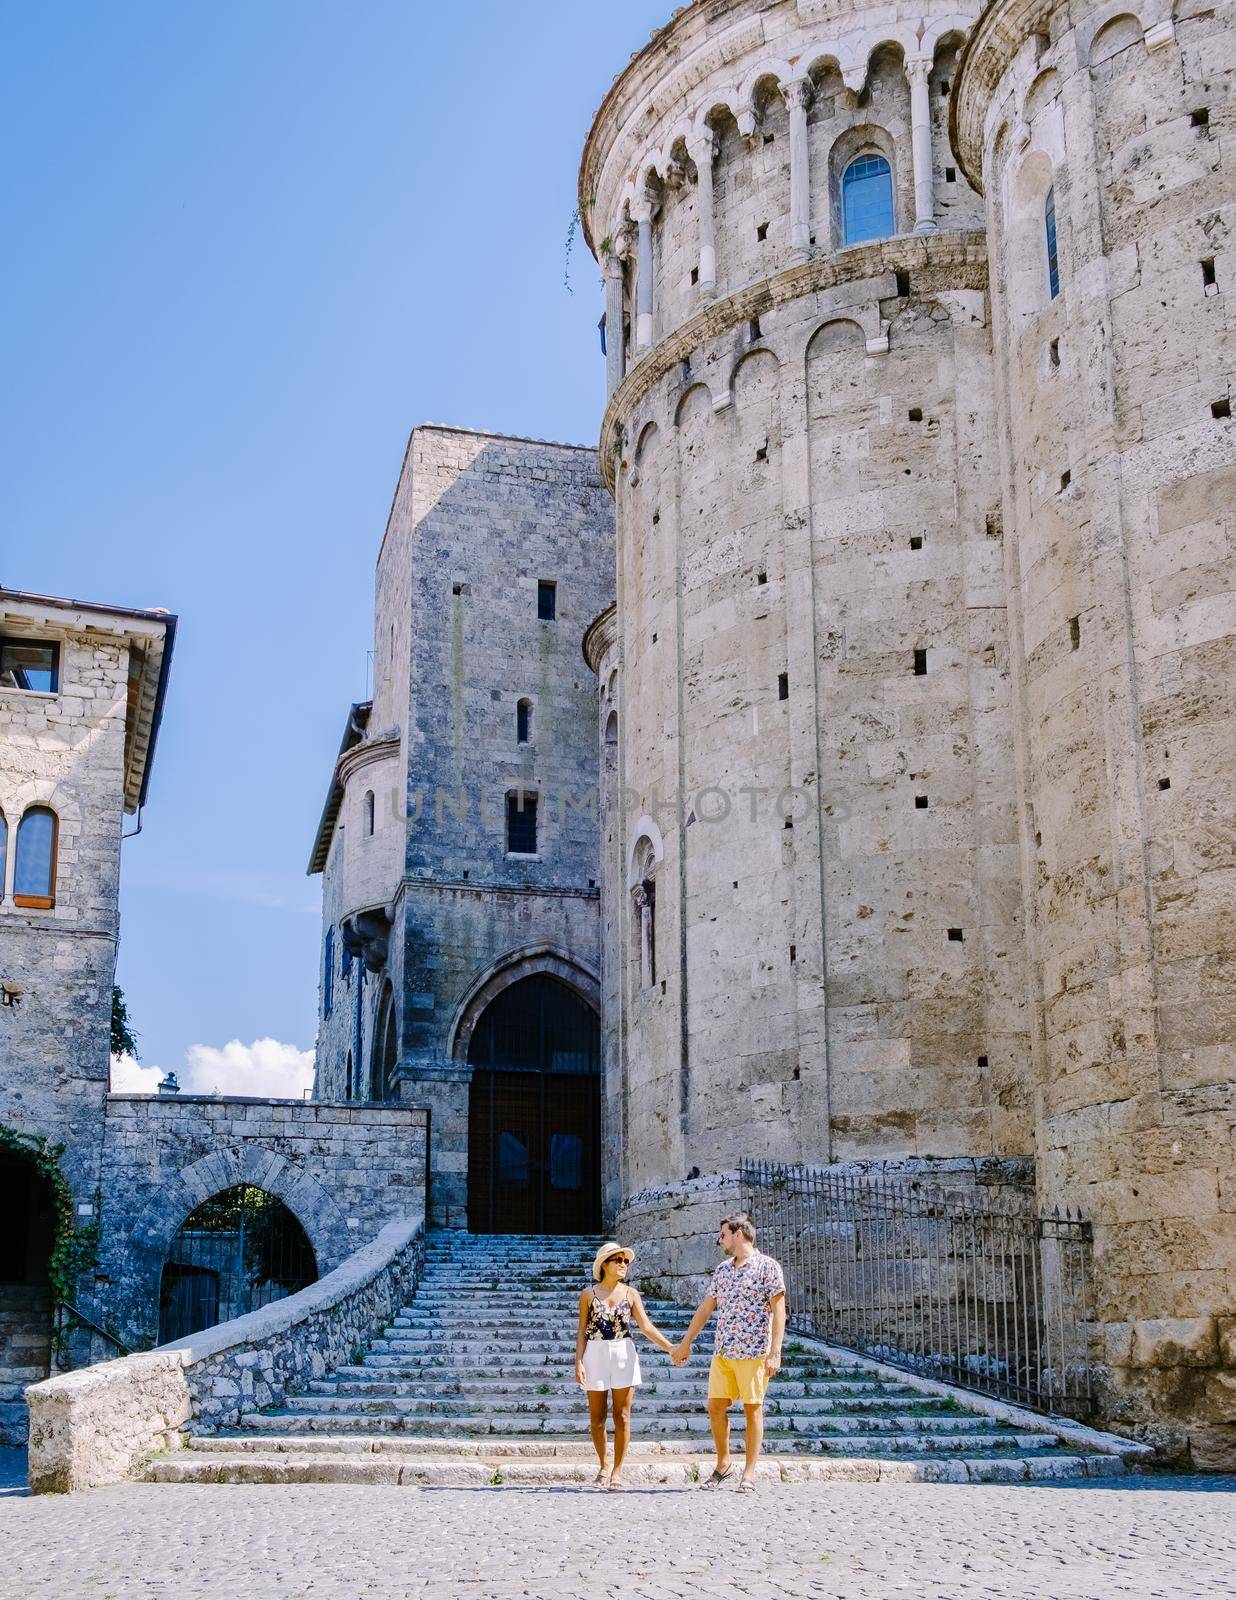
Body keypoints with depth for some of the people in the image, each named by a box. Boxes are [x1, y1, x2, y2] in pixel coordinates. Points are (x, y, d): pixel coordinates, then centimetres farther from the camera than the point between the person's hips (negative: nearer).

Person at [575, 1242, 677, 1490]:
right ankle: (603, 1466, 23)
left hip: (624, 1354, 1)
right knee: (597, 1418, 5)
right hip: (596, 1355, -1)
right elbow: (582, 1331, 3)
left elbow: (646, 1326, -2)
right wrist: (579, 1361, -6)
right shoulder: (589, 1295, 2)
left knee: (622, 1417, -1)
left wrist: (670, 1348, -13)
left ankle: (617, 1470, 9)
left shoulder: (630, 1293, 4)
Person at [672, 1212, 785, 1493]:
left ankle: (749, 1473, 7)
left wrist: (775, 1353, -16)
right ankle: (723, 1464, 20)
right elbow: (706, 1307, 21)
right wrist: (685, 1343, 22)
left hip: (753, 1352, -6)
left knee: (753, 1409, 0)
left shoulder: (768, 1266, -5)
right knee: (715, 1407, 4)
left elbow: (778, 1311, -9)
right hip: (722, 1352, 6)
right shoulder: (722, 1270, 15)